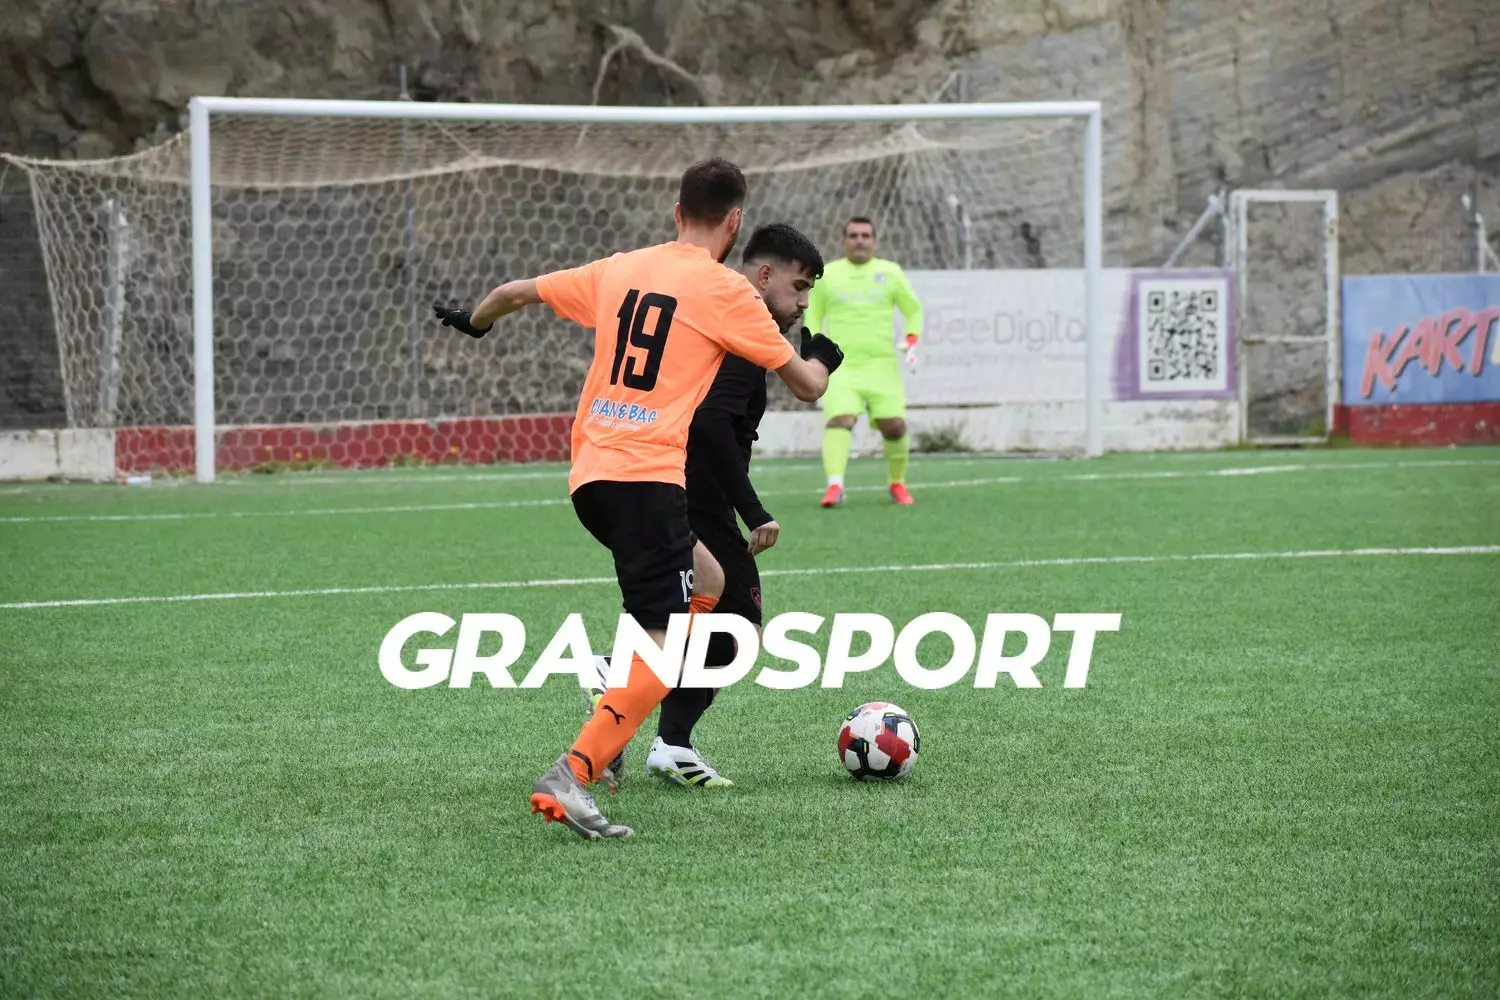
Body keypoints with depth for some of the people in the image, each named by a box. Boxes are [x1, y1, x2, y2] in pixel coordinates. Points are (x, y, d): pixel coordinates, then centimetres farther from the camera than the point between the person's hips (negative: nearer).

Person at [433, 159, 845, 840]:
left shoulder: (619, 270, 16)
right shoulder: (725, 288, 0)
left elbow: (517, 292, 28)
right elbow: (804, 384, 6)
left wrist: (474, 321, 50)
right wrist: (823, 360, 30)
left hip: (589, 475, 8)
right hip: (647, 474, -8)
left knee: (707, 586, 24)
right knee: (665, 646, -9)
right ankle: (570, 778, -25)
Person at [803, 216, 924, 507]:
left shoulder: (890, 272, 8)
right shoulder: (827, 275, 8)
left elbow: (913, 310, 17)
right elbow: (812, 318, 17)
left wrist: (912, 343, 1)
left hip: (882, 366, 1)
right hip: (840, 366, -1)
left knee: (894, 426, -6)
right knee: (840, 419, -22)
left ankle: (897, 483, 17)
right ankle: (835, 485, -33)